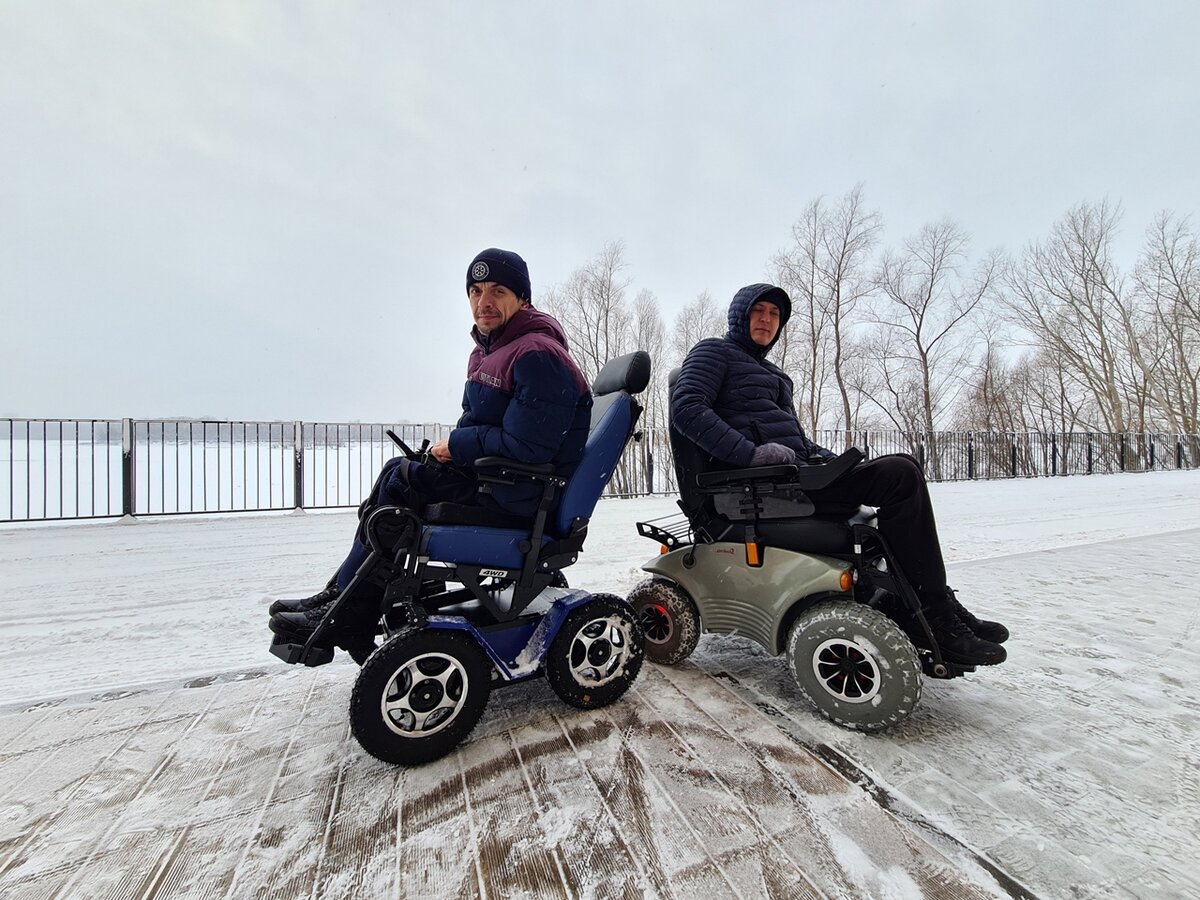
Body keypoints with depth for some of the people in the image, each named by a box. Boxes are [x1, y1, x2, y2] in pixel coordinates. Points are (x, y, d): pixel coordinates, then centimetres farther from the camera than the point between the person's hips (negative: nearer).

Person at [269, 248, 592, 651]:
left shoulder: (538, 356, -20)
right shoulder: (490, 348, 12)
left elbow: (525, 446, -26)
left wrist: (456, 446, -13)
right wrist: (453, 445, -2)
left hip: (522, 492, -10)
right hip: (490, 471, 10)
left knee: (401, 480, -11)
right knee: (398, 471, 7)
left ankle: (347, 614, 4)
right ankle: (341, 595, 9)